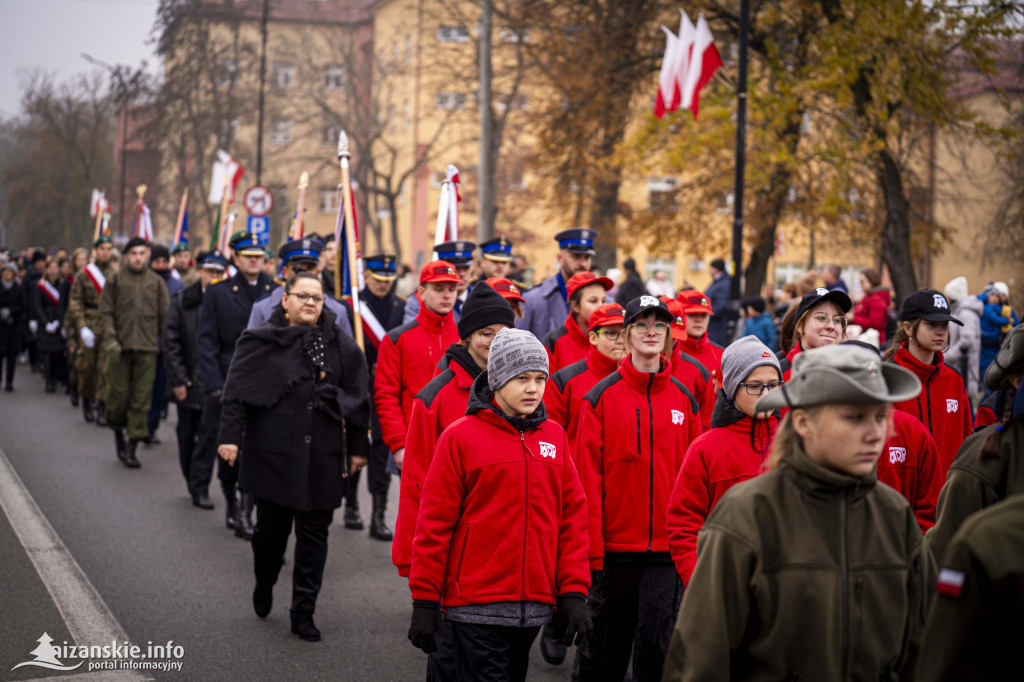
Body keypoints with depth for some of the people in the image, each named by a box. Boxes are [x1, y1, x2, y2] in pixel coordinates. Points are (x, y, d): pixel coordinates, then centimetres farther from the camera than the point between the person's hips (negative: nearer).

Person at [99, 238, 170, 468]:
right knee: (118, 395, 2)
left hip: (147, 348, 1)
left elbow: (165, 315, 10)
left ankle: (131, 448, 4)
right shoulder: (115, 280, 3)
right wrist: (110, 339, -10)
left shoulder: (156, 282, 8)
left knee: (141, 400, -2)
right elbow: (105, 313, 2)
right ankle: (118, 432, 29)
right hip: (120, 348, -1)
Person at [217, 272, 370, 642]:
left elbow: (358, 399, 10)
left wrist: (358, 447, 9)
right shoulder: (262, 341, 0)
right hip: (273, 451, -2)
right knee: (272, 525, 6)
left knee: (314, 532, 2)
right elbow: (237, 391, -1)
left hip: (323, 455, 2)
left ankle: (304, 612, 9)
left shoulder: (340, 346, 6)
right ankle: (264, 584, 36)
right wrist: (230, 436, -9)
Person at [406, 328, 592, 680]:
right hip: (477, 607, -5)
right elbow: (434, 523, -5)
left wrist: (573, 592, 3)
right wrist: (424, 601, -5)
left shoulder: (554, 436, 9)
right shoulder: (459, 437, -5)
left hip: (535, 605, 5)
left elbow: (573, 515, 9)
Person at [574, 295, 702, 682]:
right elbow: (587, 479, -3)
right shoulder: (600, 398, -2)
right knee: (604, 647, 8)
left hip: (667, 548, 2)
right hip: (614, 544, -1)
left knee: (657, 643, -2)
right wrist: (590, 548, -8)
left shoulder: (684, 400, 7)